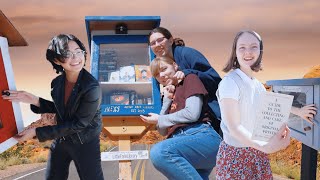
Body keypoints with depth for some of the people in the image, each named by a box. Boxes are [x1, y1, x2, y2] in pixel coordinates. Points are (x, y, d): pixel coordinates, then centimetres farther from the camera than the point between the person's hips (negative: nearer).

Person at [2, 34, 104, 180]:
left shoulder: (92, 88, -28)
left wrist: (37, 132, -21)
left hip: (85, 143, -6)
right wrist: (35, 101, -10)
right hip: (60, 140, 6)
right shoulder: (57, 82, -7)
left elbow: (78, 124, -24)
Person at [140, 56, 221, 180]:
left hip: (201, 136, -7)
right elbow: (163, 131, 19)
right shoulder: (170, 93, 29)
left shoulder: (189, 79, 11)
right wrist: (167, 99, 12)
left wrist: (159, 120, 6)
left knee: (159, 152, -34)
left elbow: (192, 114, -8)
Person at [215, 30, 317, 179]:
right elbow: (234, 127, -24)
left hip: (257, 151, 7)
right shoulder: (230, 82, -20)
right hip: (235, 154, -7)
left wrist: (298, 111, 28)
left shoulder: (258, 85, 3)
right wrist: (265, 147, -35)